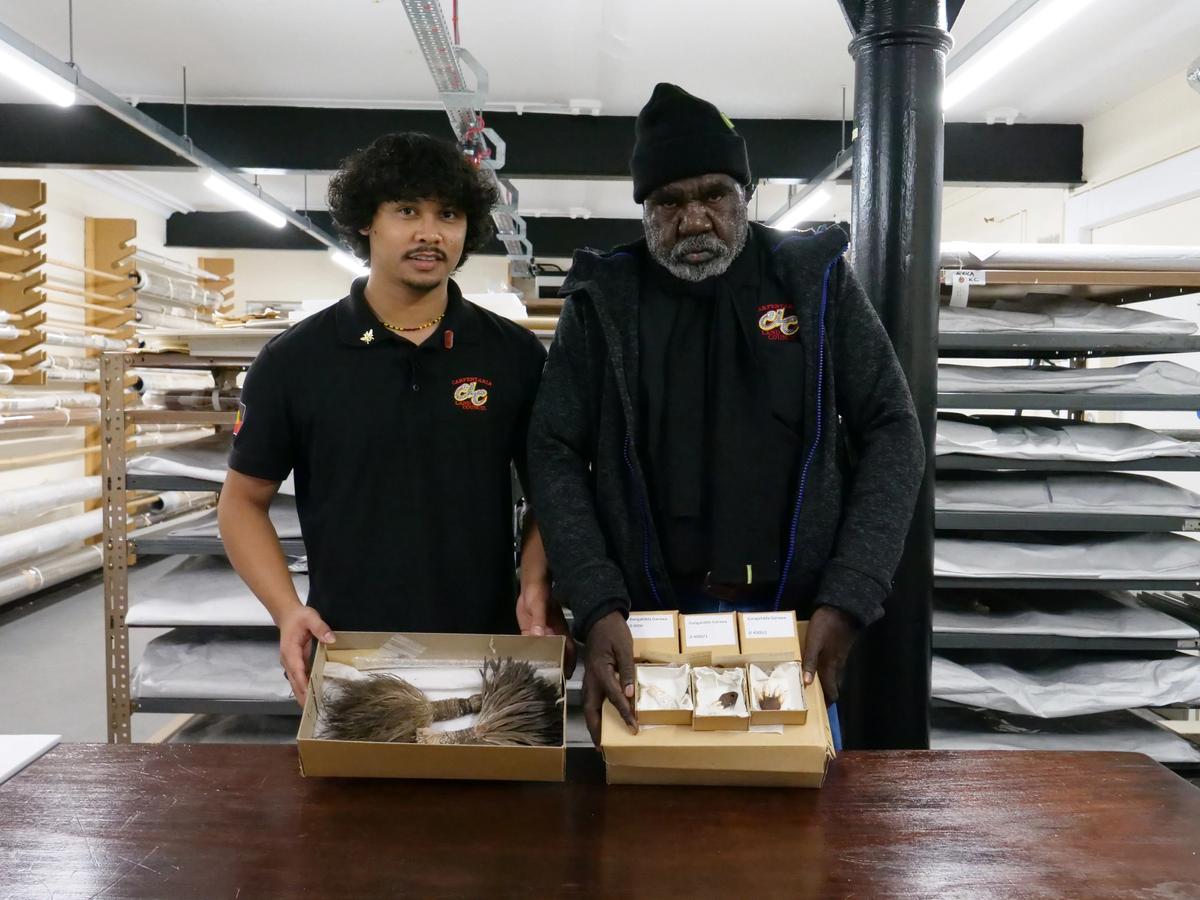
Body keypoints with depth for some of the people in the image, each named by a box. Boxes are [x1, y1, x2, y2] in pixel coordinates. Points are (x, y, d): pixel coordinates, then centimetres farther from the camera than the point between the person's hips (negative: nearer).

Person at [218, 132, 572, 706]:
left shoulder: (515, 355, -1)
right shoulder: (294, 359, -2)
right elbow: (244, 499, 5)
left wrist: (536, 584, -11)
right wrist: (288, 611, -10)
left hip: (488, 654, 1)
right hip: (347, 654, 0)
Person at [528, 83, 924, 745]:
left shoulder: (817, 281, 1)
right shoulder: (603, 300, 1)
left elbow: (890, 431, 0)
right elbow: (555, 453, -1)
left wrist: (848, 600, -10)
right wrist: (597, 607, -14)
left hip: (796, 617, 1)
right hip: (648, 622, 0)